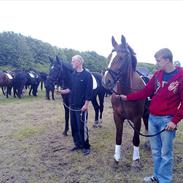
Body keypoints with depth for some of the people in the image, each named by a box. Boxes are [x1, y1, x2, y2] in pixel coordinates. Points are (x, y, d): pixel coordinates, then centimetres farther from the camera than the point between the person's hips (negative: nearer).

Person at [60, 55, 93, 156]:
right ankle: (78, 144, 29)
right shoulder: (73, 74, 9)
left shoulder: (87, 75, -12)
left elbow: (89, 92, -15)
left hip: (81, 107, -7)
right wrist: (62, 91, 3)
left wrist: (85, 105, -18)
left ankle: (86, 147, 14)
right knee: (74, 126, 14)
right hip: (72, 105, 7)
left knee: (82, 127, -1)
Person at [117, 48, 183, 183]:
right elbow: (146, 92, 9)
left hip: (167, 120, -6)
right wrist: (127, 97, 3)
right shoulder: (158, 74, 6)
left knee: (166, 153, 5)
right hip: (152, 118, 6)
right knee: (155, 151, 17)